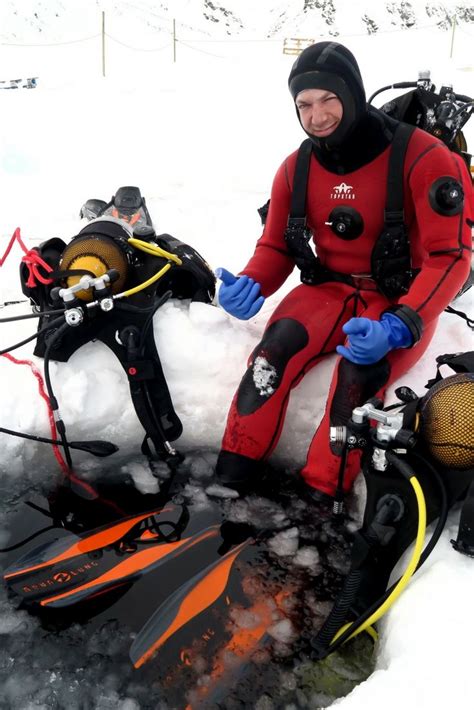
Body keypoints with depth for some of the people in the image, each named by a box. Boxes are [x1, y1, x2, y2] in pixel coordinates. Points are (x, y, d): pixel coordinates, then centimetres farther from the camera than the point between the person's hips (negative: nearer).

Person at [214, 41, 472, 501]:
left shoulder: (422, 157, -13)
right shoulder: (295, 169, 1)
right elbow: (275, 245, 9)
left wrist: (398, 326, -32)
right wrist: (251, 285, -15)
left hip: (403, 303, -3)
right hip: (329, 290, 3)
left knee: (360, 370, -35)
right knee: (277, 346, -28)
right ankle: (228, 482, -23)